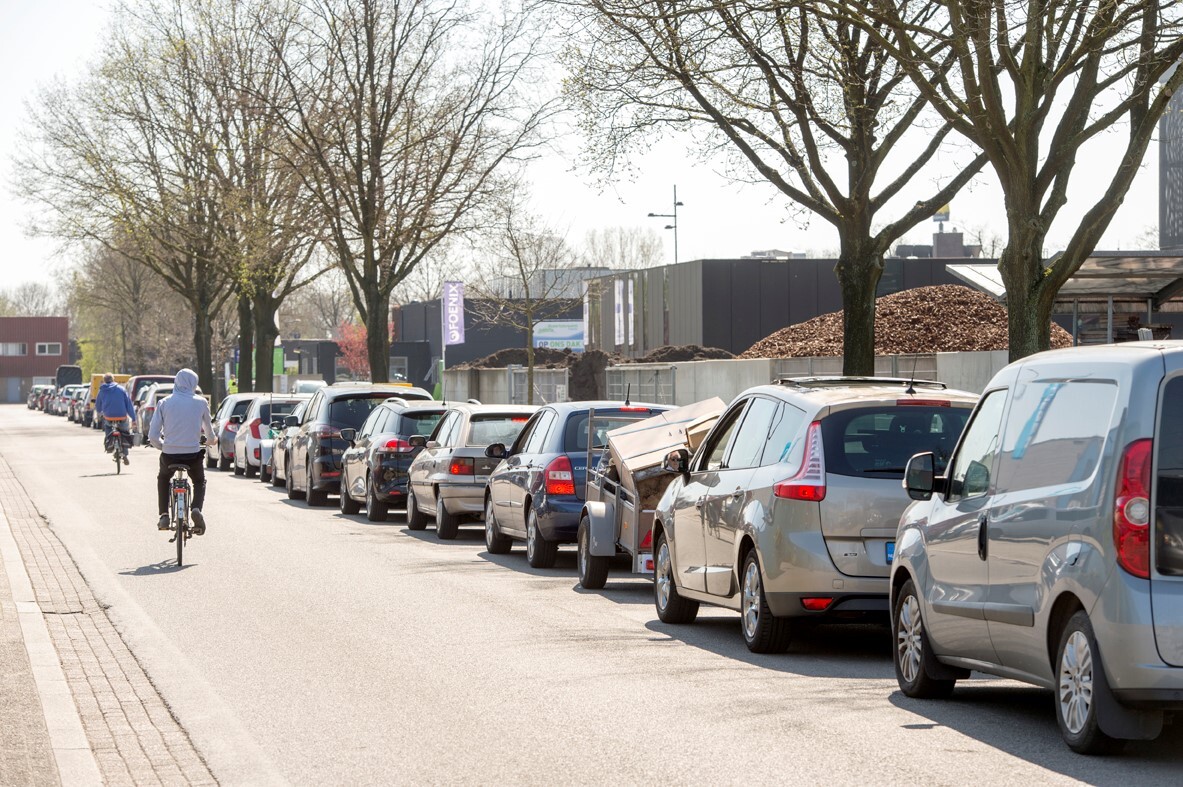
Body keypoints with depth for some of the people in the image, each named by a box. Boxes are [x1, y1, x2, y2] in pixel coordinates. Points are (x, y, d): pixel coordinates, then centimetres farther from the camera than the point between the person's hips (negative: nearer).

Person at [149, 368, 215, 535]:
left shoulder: (164, 403, 0)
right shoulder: (201, 402, -1)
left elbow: (153, 436, -1)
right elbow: (209, 431, 13)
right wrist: (211, 440, 37)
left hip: (169, 454, 1)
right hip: (193, 455, -1)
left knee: (163, 479, 33)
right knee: (199, 482, 27)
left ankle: (163, 515, 20)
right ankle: (196, 508, -2)